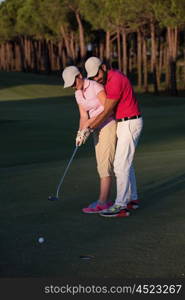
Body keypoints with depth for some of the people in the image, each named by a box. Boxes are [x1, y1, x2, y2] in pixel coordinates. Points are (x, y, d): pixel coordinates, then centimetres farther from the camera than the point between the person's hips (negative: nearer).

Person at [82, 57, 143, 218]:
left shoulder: (116, 81, -24)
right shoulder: (111, 77, 9)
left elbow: (106, 112, -21)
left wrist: (88, 129, -15)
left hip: (130, 124, -10)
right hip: (124, 123, 10)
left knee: (121, 165, -10)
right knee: (126, 163, 16)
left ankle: (120, 206, -9)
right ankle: (132, 199, 25)